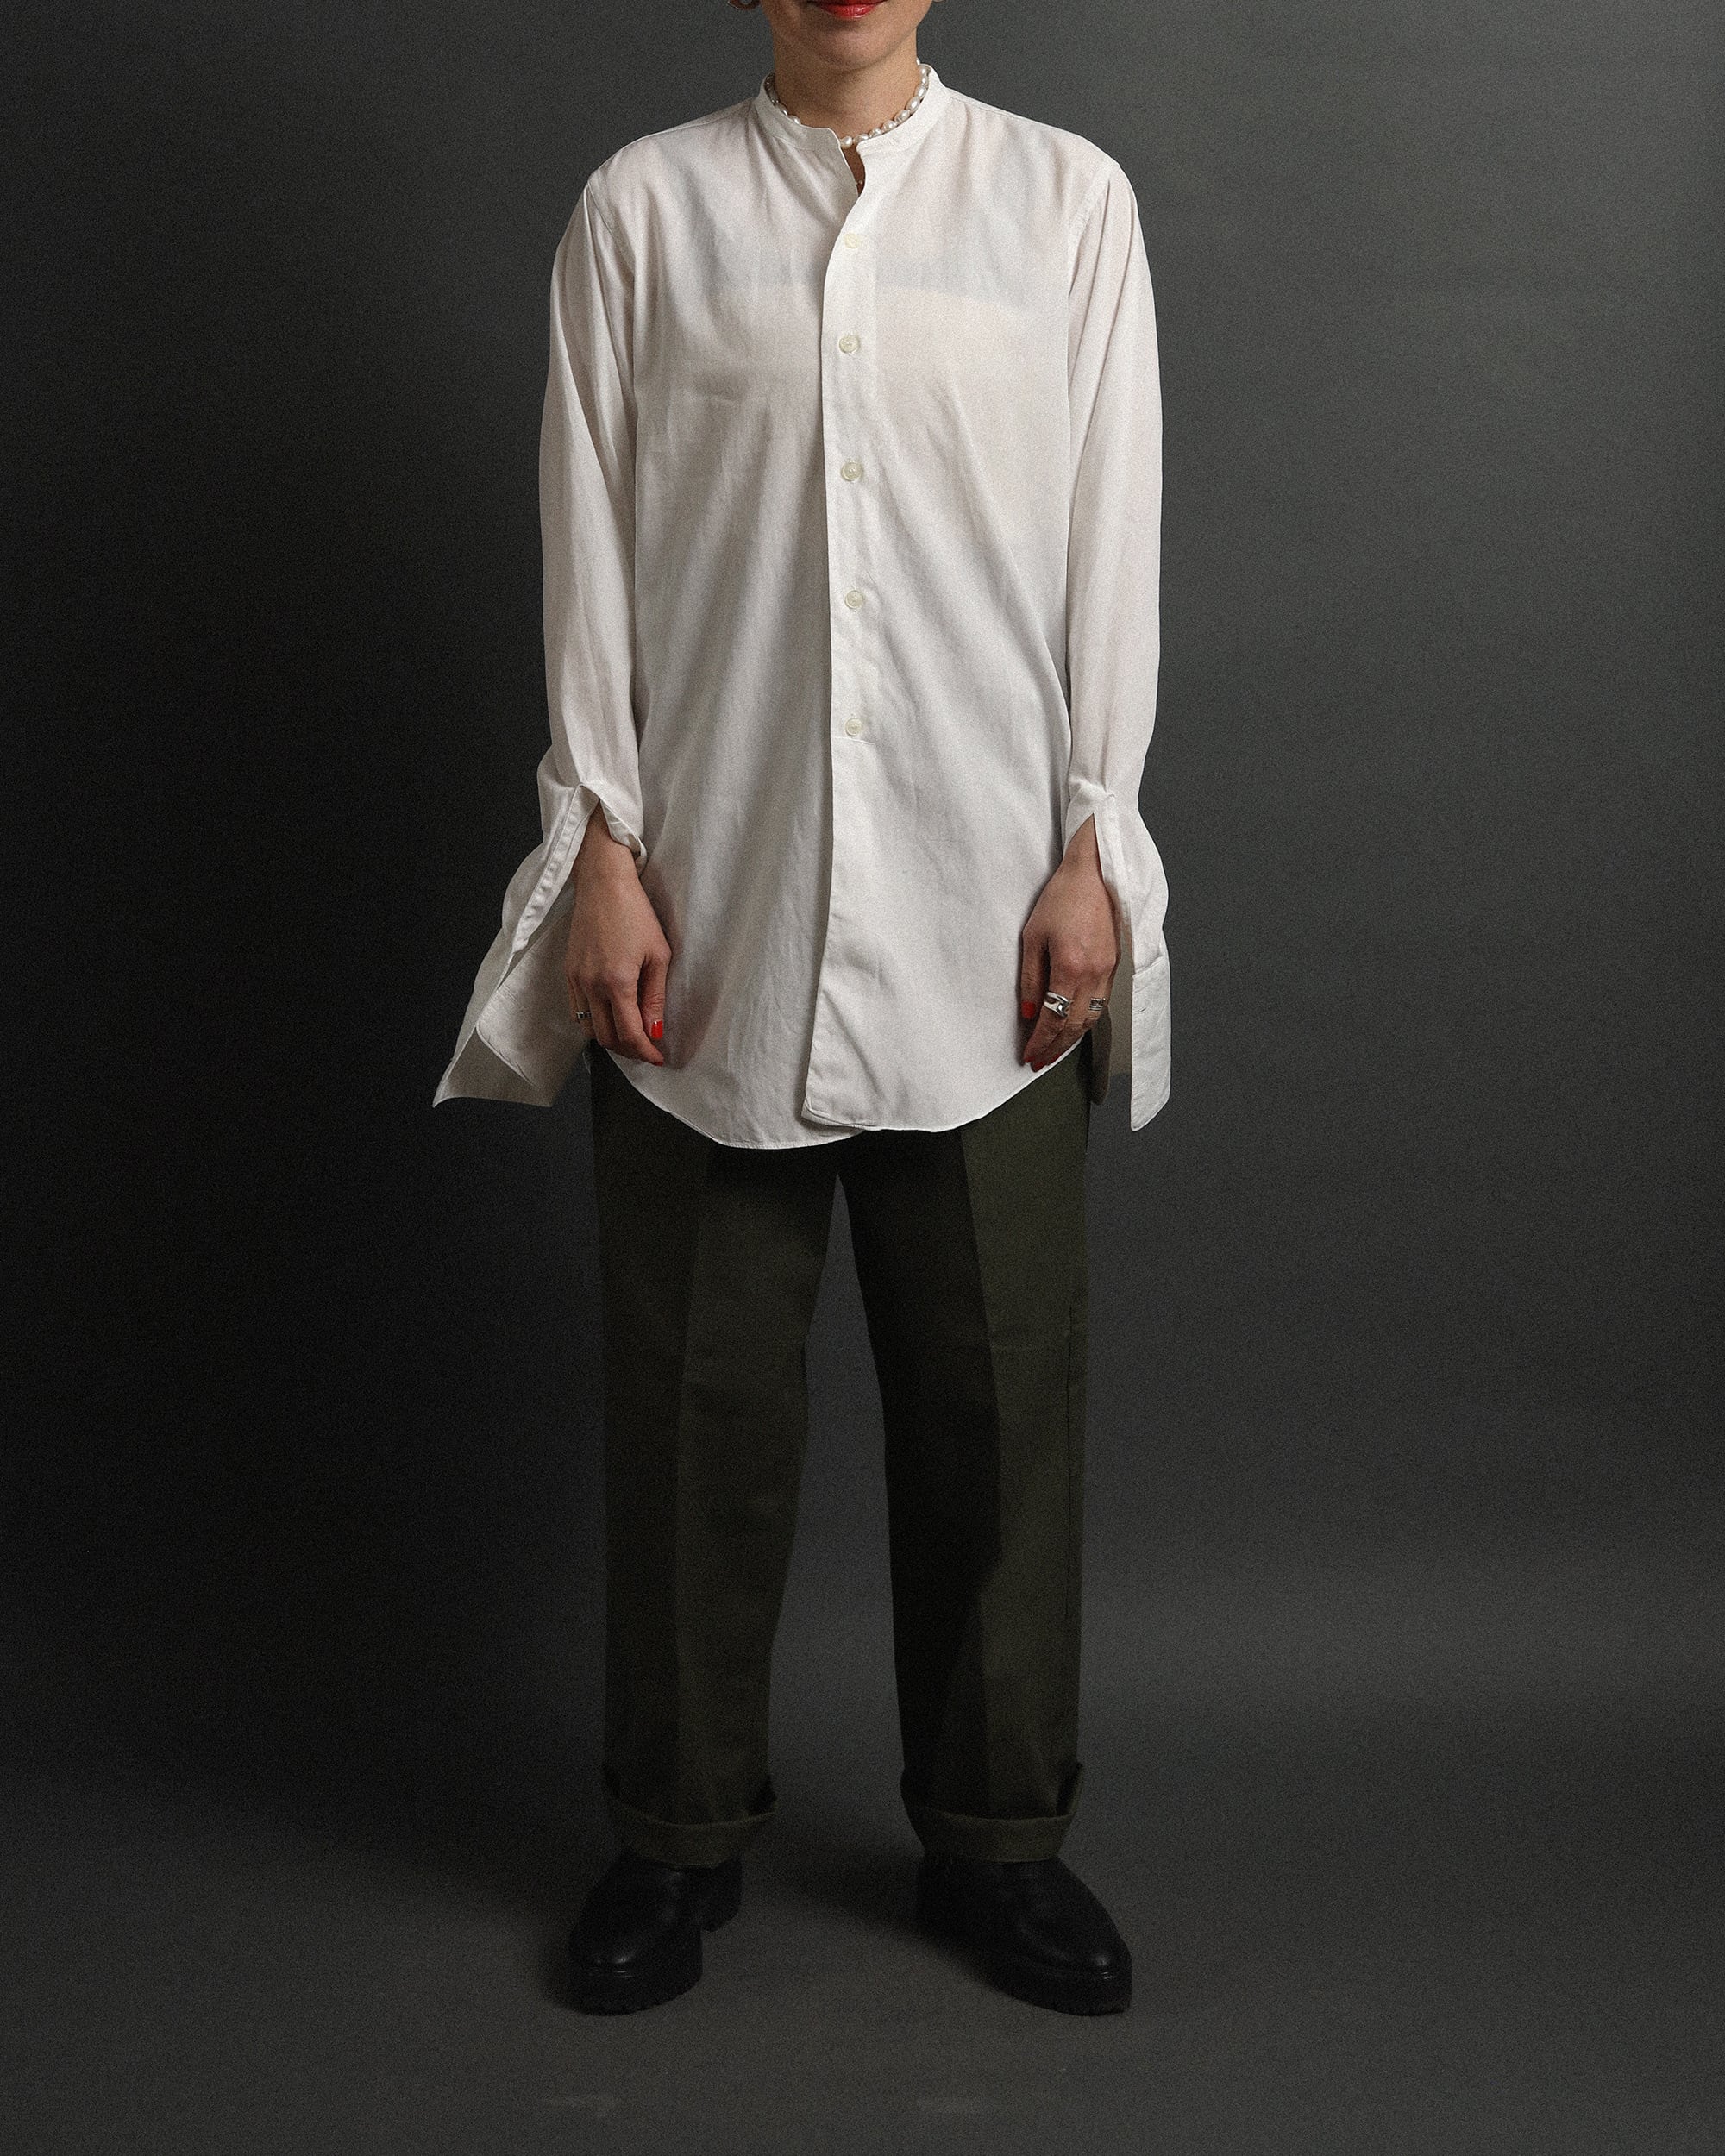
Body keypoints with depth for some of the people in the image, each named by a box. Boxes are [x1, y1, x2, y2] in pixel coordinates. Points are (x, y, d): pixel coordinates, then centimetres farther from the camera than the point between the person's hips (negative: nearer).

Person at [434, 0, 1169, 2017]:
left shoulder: (1065, 199, 7)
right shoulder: (643, 207, 6)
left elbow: (1112, 537, 4)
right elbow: (589, 548, 4)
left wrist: (1093, 849, -2)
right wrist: (601, 854, -3)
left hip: (982, 908, 1)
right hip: (707, 905, 0)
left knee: (997, 1385, 6)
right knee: (698, 1390, 6)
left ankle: (993, 1830, 23)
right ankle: (679, 1831, 24)